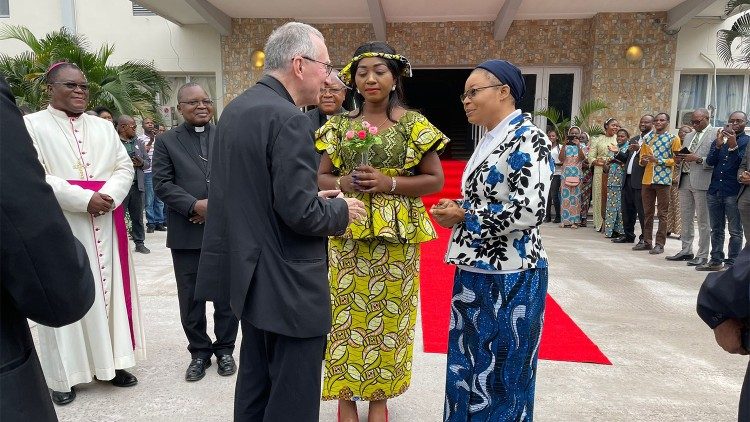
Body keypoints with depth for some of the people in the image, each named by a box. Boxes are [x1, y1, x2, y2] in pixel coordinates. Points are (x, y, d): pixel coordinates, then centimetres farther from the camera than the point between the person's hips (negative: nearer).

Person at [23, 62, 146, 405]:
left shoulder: (104, 127, 13)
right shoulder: (31, 125, -2)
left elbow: (125, 167, 6)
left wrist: (108, 196, -13)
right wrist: (84, 199, -19)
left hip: (105, 226, 4)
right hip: (60, 228, -4)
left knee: (107, 290, 8)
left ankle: (108, 361, 19)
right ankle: (64, 374, 14)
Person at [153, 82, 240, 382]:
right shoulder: (166, 141, 5)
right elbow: (162, 183, -3)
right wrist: (195, 205, -16)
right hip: (187, 233, 0)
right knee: (191, 297, 9)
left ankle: (224, 348, 27)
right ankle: (199, 351, 25)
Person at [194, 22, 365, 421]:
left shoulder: (235, 109, 9)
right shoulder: (288, 119, -20)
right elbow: (300, 213, -24)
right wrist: (341, 210, -5)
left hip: (251, 273, 10)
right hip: (288, 284, -9)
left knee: (256, 385, 23)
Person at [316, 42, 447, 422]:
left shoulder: (413, 124, 0)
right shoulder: (339, 125, 7)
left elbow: (435, 179, -2)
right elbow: (320, 177, 8)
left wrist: (388, 183, -15)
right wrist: (342, 183, -14)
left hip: (394, 236, -1)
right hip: (346, 235, 2)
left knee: (388, 317, 7)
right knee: (345, 314, 6)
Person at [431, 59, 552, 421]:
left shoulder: (527, 139, -14)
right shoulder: (490, 140, 12)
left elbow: (528, 210, -24)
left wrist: (463, 217, -16)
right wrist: (455, 210, 0)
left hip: (507, 277, -9)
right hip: (476, 271, 9)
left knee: (500, 374, 8)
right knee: (468, 367, 19)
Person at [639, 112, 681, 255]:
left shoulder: (673, 139, 1)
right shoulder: (648, 139, 16)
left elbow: (676, 159, -4)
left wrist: (658, 161, -17)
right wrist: (643, 161, -3)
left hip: (663, 179, -5)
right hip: (647, 179, 5)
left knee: (662, 213, -1)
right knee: (647, 212, 9)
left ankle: (660, 244, 2)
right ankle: (647, 241, 17)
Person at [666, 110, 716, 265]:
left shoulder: (715, 134, -3)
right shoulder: (688, 136, 19)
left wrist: (698, 159, -19)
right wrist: (679, 160, 3)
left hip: (701, 182, -7)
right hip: (685, 180, 7)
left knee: (703, 221, -2)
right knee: (685, 218, 12)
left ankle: (702, 255, 4)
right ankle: (686, 251, 21)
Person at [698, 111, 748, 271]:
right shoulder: (718, 140, 12)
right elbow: (709, 162, 1)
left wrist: (733, 146, -20)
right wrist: (718, 145, -13)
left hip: (734, 193, -4)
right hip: (714, 190, 5)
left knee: (735, 231, 1)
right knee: (716, 229, 11)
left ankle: (732, 263, 5)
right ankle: (716, 261, 20)